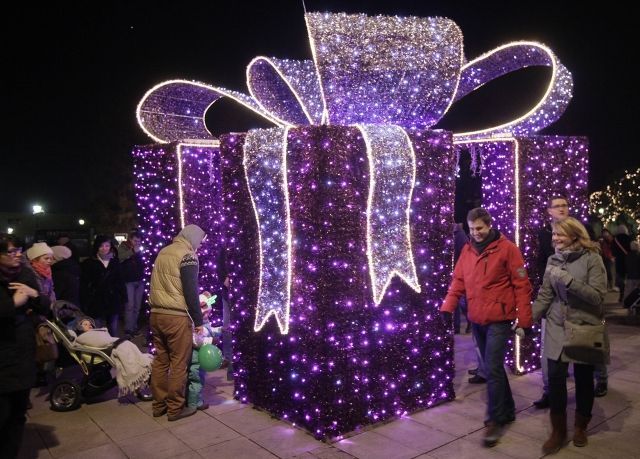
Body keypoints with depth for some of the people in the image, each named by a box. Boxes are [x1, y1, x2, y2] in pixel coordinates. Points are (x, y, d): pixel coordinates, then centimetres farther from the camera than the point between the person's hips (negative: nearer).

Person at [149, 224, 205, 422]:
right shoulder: (187, 256, -11)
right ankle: (175, 408, 8)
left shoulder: (163, 252, 13)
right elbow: (191, 292, -13)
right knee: (178, 364, 2)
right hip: (176, 317, -8)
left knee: (160, 360, 14)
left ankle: (159, 405, 22)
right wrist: (198, 320, -7)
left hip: (156, 314, 8)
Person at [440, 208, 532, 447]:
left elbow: (522, 285, -9)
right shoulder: (467, 250, 8)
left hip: (498, 320, -6)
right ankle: (507, 410, 32)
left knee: (492, 369, -7)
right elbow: (458, 280, 9)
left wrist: (524, 319, -11)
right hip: (476, 320, 6)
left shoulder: (507, 248, -9)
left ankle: (494, 420, 6)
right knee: (493, 367, 16)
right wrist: (448, 306, -4)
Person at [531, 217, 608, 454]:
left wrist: (567, 280, -25)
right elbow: (545, 296, 6)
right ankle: (558, 430, 15)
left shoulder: (592, 258, -9)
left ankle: (581, 427, 33)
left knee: (583, 379, 11)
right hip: (557, 328, 3)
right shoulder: (553, 260, 3)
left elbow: (597, 296, -17)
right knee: (555, 378, -3)